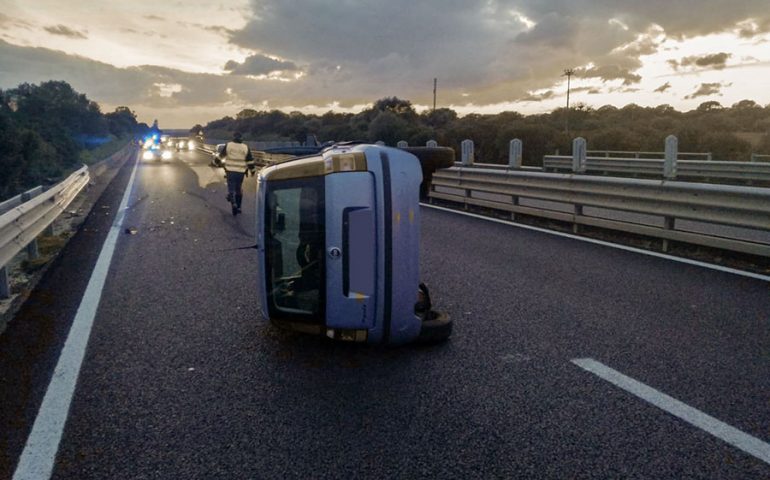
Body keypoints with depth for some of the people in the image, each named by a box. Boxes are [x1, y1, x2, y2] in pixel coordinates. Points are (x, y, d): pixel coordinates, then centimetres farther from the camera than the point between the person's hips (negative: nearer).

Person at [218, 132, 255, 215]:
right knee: (239, 189, 16)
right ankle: (238, 207, 22)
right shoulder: (245, 147, -2)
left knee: (231, 188, 3)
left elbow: (221, 155, 8)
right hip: (241, 172, 2)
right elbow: (250, 161, -1)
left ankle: (233, 203, -22)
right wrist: (252, 171, 10)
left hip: (230, 171, -2)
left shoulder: (228, 145, -4)